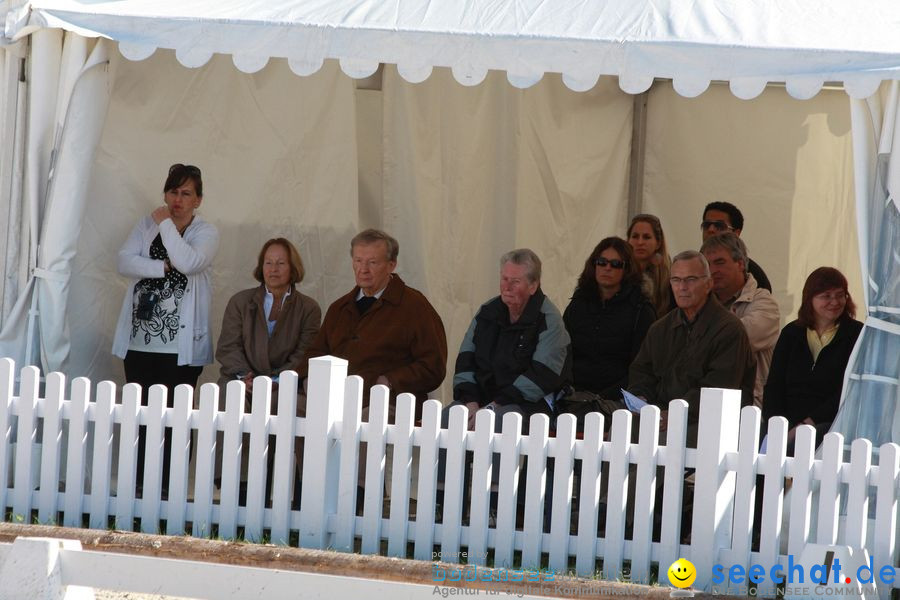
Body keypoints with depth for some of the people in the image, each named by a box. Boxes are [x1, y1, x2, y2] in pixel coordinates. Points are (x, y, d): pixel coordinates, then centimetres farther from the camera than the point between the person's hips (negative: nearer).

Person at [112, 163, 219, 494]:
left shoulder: (206, 232, 2)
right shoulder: (146, 224, 11)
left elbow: (189, 262, -18)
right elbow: (124, 261, -2)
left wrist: (166, 224, -8)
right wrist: (164, 267, -12)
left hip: (180, 343, -3)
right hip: (140, 338, 3)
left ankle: (168, 486, 0)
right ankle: (137, 483, 10)